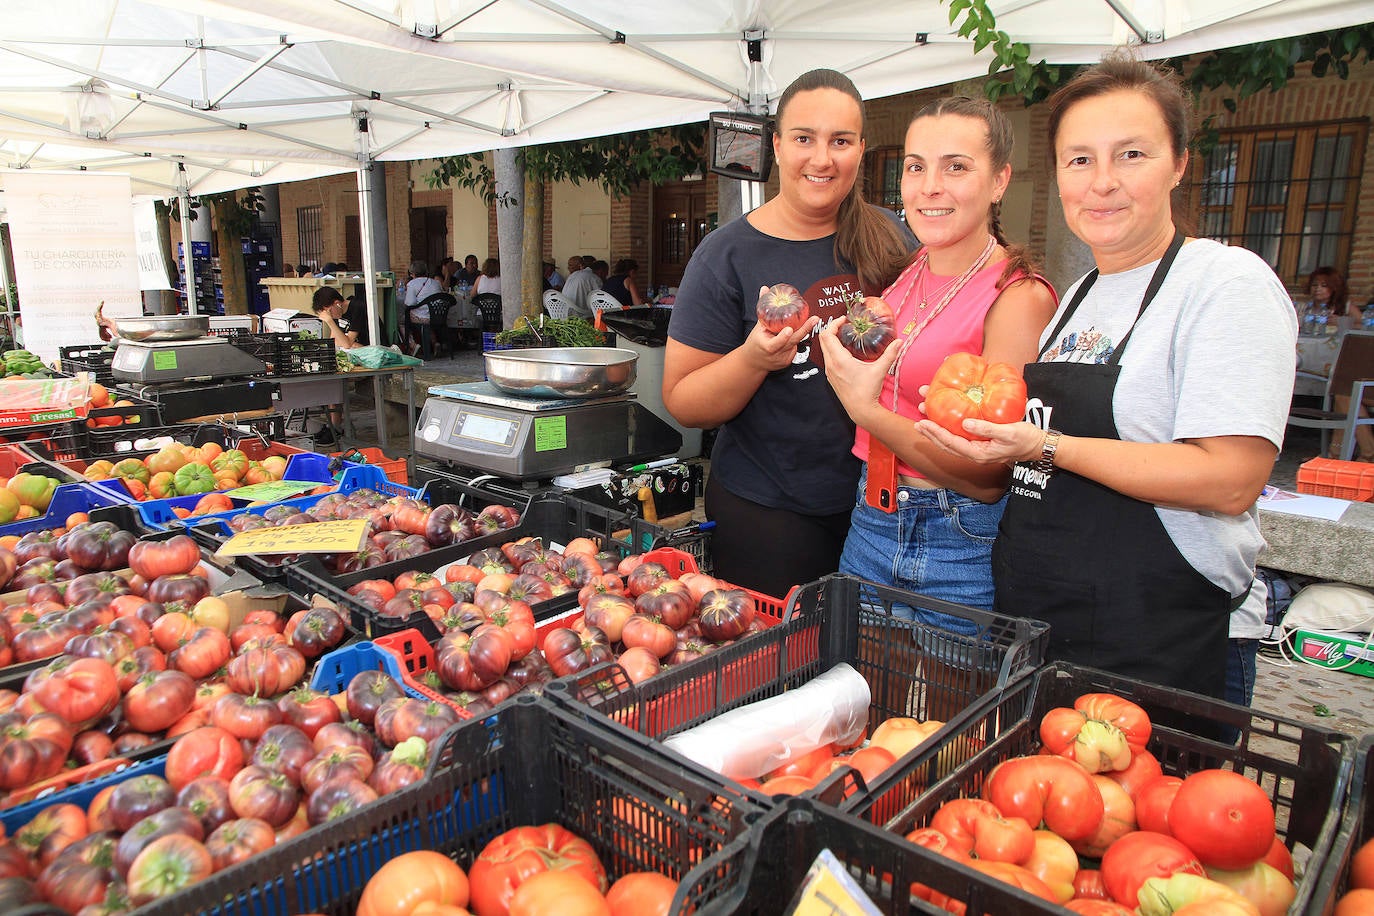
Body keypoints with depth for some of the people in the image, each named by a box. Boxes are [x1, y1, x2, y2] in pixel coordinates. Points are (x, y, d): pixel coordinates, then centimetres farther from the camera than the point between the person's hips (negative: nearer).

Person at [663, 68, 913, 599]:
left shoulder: (888, 239, 2)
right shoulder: (727, 255, -8)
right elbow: (682, 404, -9)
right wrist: (754, 358, -26)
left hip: (877, 500, 4)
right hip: (766, 513, -3)